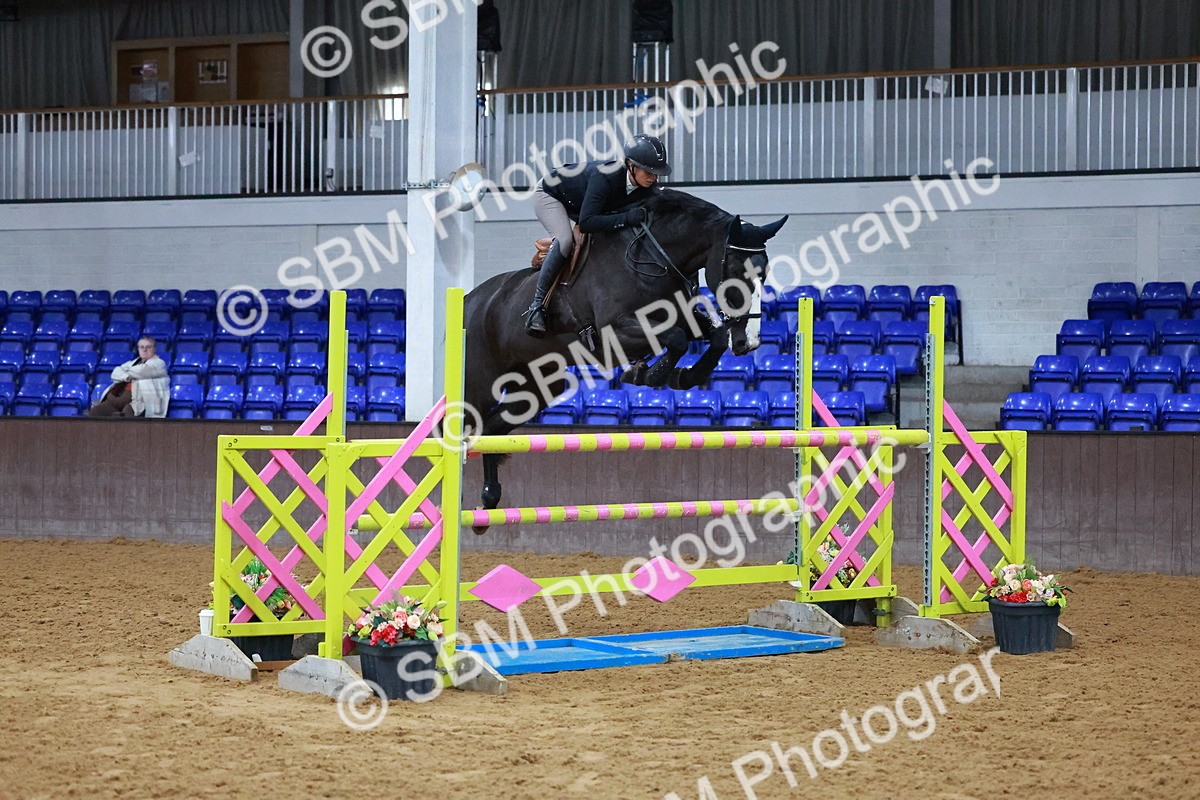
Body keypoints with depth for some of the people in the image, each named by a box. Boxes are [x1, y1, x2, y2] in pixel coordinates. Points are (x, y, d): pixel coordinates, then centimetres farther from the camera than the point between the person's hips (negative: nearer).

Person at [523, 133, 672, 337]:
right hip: (549, 195, -8)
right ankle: (537, 305, -25)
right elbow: (586, 222, -48)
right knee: (565, 240, -30)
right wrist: (627, 218, -51)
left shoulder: (647, 188, -22)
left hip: (579, 203, 8)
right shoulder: (605, 177, -42)